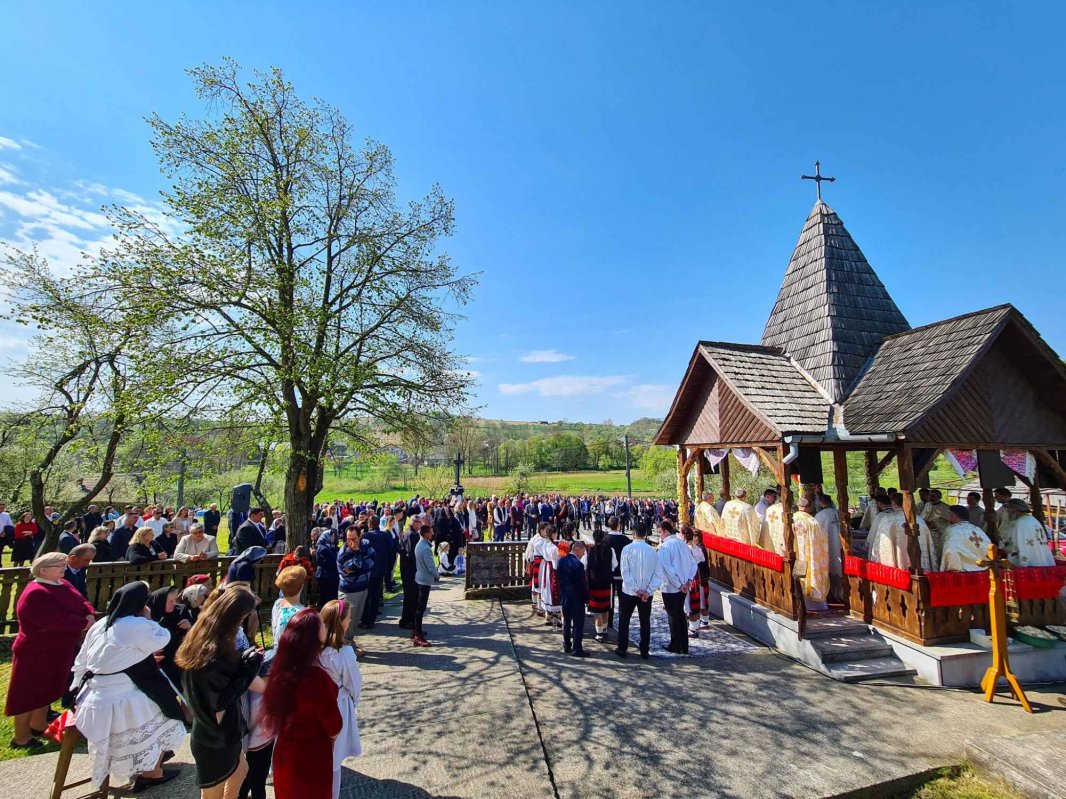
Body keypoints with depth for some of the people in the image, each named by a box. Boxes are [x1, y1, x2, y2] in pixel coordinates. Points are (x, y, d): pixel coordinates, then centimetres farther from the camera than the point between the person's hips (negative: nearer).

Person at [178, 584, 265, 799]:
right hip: (216, 737, -8)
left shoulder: (201, 636, -7)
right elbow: (223, 698, -28)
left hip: (212, 730, 8)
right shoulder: (215, 651, -36)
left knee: (240, 771, 29)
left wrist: (245, 658, -7)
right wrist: (251, 663, -22)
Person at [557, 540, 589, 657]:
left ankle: (566, 646, 27)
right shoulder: (578, 564, -23)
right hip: (577, 598, -7)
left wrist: (562, 592, 14)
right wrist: (586, 598, -7)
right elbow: (583, 583, -18)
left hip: (565, 596, 7)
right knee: (578, 623, 4)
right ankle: (577, 649, 9)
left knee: (566, 622, 18)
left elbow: (559, 578, 7)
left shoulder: (561, 560, -1)